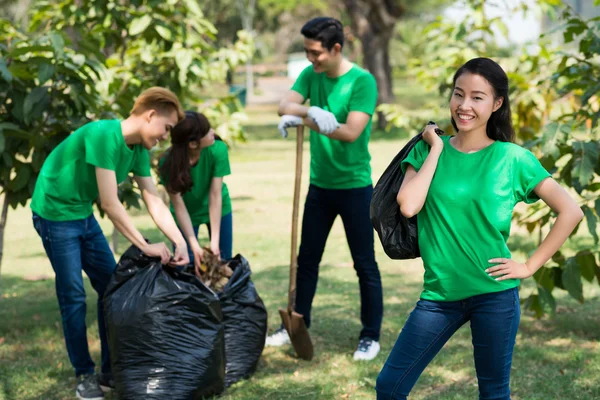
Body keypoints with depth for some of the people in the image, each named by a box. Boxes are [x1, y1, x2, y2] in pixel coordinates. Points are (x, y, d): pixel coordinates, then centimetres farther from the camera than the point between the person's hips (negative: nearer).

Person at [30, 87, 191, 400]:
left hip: (83, 215, 9)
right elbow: (110, 203, -28)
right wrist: (145, 246, -24)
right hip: (55, 212, -9)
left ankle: (111, 370, 16)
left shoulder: (139, 149, -1)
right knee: (73, 297, -5)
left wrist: (180, 242, -12)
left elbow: (155, 202, 0)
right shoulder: (103, 135, -28)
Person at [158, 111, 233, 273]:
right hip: (187, 214, -1)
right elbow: (179, 206, -25)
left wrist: (215, 241, -31)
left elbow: (215, 196, -28)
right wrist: (194, 246, -31)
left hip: (217, 210, 1)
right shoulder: (168, 163, -31)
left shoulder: (218, 149, -30)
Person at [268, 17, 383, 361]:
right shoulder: (311, 75, 2)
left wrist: (305, 121, -29)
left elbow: (351, 133, -24)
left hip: (355, 187, -5)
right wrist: (311, 111, -32)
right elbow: (285, 105, -12)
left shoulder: (362, 81, -15)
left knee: (365, 264, 3)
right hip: (320, 185, 5)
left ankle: (371, 336, 13)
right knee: (307, 259, 13)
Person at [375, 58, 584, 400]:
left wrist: (530, 266, -5)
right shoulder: (428, 149, 2)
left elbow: (571, 212, -3)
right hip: (440, 293, 2)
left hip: (495, 294, -2)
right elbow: (408, 206, -15)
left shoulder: (513, 158, -4)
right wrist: (436, 149, -9)